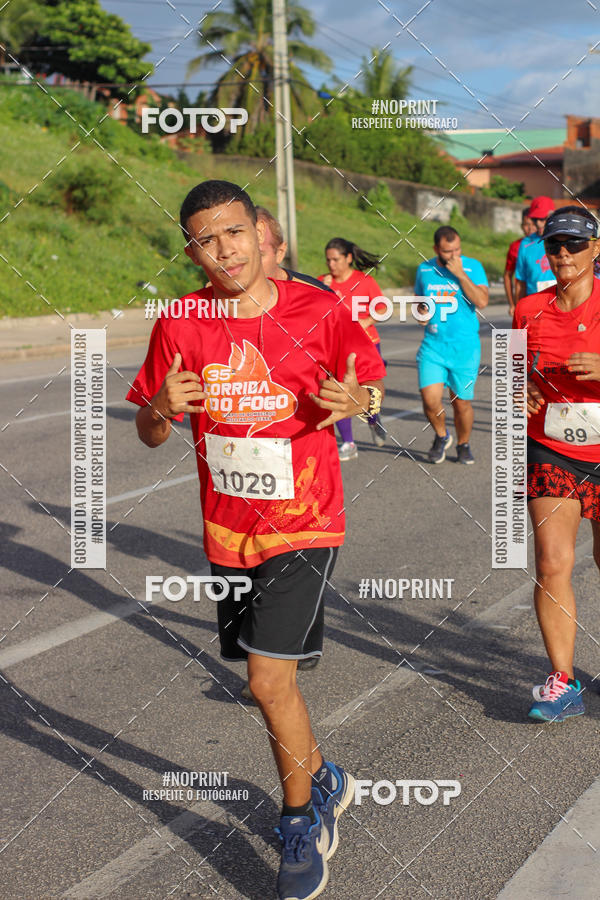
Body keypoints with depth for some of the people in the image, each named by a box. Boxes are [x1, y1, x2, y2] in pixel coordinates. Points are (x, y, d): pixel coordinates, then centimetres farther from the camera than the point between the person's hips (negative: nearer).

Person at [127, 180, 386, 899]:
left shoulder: (316, 312, -11)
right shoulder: (180, 326, -5)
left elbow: (372, 389, 4)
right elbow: (149, 435, 3)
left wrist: (357, 400, -20)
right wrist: (162, 409, -20)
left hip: (302, 523, -4)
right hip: (226, 532, 4)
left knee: (269, 679, -11)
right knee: (268, 676, 17)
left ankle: (303, 824, 13)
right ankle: (324, 781, 44)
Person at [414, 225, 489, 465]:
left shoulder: (472, 267, -2)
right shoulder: (424, 270, 6)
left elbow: (482, 302, -15)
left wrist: (460, 274, -18)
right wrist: (421, 312, 0)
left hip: (465, 347, -1)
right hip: (433, 345, 2)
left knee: (461, 402, 5)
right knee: (430, 399, -13)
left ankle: (463, 445, 30)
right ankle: (441, 436, 17)